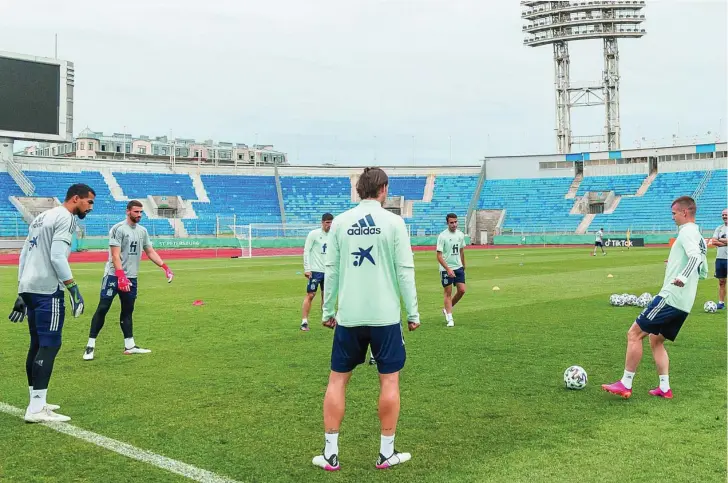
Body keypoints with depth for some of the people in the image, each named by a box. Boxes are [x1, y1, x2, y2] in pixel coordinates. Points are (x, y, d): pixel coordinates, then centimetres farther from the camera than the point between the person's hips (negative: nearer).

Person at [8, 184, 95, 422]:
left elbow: (24, 255, 20)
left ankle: (36, 402, 20)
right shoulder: (65, 217, -8)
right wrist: (74, 289, -16)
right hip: (47, 290, -9)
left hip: (28, 287, 10)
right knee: (49, 345, -7)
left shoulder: (42, 217, 21)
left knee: (38, 344, 14)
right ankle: (36, 409, -9)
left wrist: (22, 292, 21)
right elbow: (57, 257, -18)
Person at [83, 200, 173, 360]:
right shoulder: (118, 229, -11)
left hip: (131, 277, 7)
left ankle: (129, 346, 16)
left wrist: (165, 267, 3)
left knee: (128, 311, 11)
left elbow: (150, 252, 15)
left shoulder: (142, 231, 10)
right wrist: (121, 276, -28)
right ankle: (91, 345, 0)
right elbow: (115, 255, -17)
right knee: (103, 308, -6)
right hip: (114, 275, -7)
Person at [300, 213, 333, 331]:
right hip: (315, 270, -5)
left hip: (328, 270, 5)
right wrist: (307, 269, -12)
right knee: (310, 295, -5)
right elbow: (306, 251, -7)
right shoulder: (314, 234, -6)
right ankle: (304, 321, -2)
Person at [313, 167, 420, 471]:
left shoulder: (339, 222, 2)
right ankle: (386, 453, 16)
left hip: (348, 316, 2)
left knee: (337, 379, 11)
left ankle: (330, 454, 14)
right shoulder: (393, 222, -5)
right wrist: (412, 313, 1)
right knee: (389, 380, 10)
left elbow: (331, 270, 4)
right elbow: (405, 270, -6)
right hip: (385, 316, -2)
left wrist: (328, 310, 12)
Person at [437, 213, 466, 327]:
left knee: (462, 290, 0)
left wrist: (463, 266, 18)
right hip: (446, 269, -5)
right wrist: (448, 269, -23)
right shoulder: (442, 236, -13)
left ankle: (447, 310, 21)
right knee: (448, 293, 1)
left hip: (458, 267, 5)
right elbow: (439, 256, -15)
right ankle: (449, 319, 8)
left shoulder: (460, 234, 5)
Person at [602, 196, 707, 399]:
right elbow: (703, 272, 26)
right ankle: (664, 388, 14)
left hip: (670, 297, -10)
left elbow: (695, 256, -29)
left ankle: (625, 384, -4)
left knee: (634, 333, -6)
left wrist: (683, 277, -42)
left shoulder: (686, 232, -10)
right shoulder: (699, 237, 19)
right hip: (684, 304, 10)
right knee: (656, 340, 19)